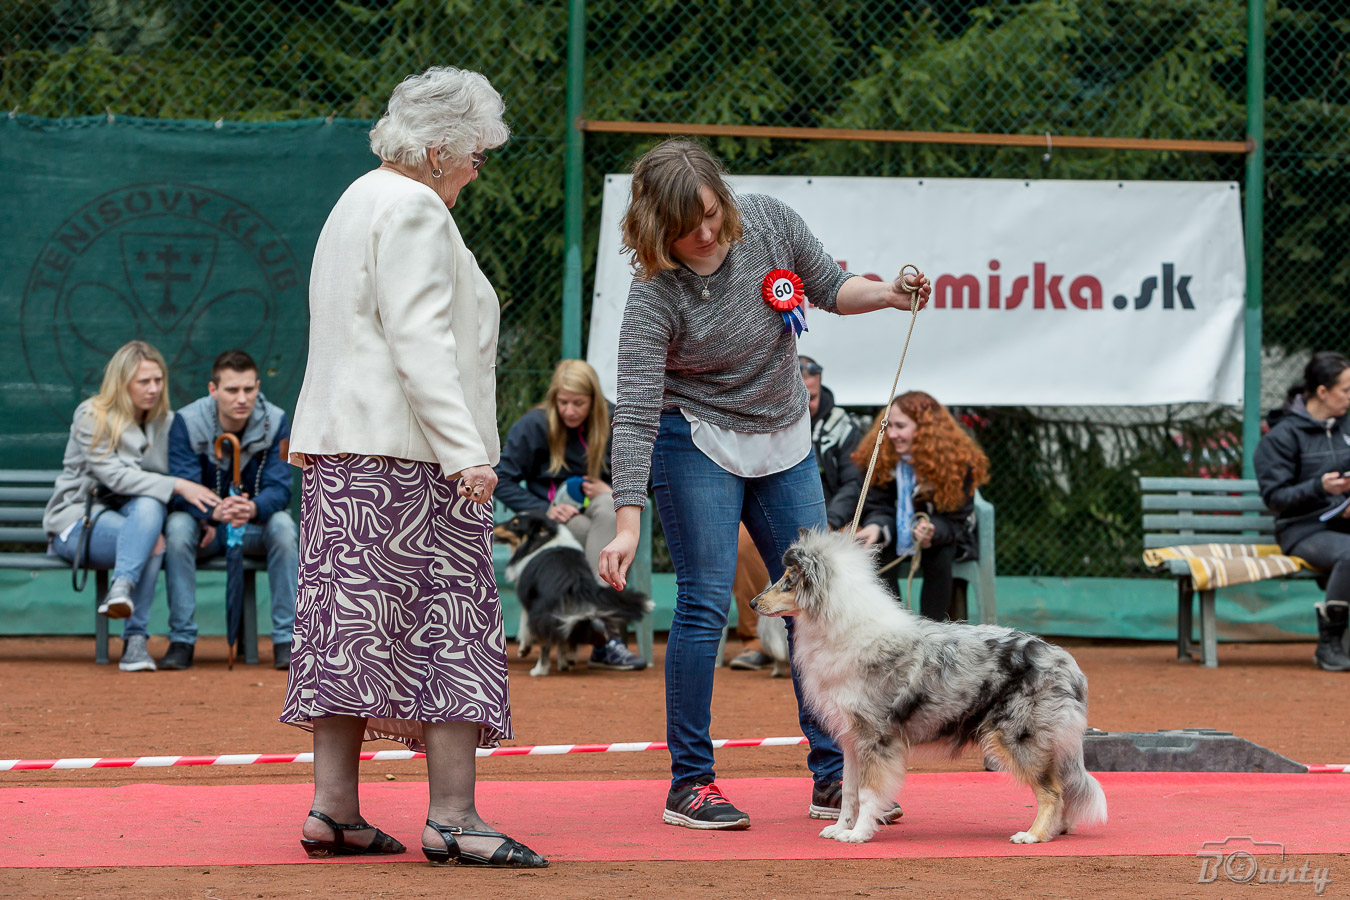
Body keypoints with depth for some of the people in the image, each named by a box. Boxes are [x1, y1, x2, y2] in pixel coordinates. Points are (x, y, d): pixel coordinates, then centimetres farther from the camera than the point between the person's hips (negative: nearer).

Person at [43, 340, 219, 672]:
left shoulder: (165, 422, 12)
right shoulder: (92, 417, -6)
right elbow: (114, 476, -17)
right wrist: (177, 486, -26)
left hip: (130, 518, 4)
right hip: (76, 525, -4)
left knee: (148, 505, -34)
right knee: (152, 540, -34)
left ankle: (122, 588, -46)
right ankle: (135, 638, -43)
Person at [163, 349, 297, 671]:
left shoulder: (276, 422, -10)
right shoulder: (187, 422, -14)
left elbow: (279, 488, -17)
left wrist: (254, 508, -43)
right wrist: (214, 512, -45)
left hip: (255, 526, 1)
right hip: (205, 527, -1)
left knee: (283, 525, -31)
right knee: (177, 526, -33)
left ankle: (285, 641, -26)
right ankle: (181, 640, -27)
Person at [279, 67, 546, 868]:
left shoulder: (359, 203, 22)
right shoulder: (413, 212, -9)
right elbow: (420, 340, -19)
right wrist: (466, 450, -23)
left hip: (340, 444, 10)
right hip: (408, 449, -10)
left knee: (355, 623, 7)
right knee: (450, 622, -9)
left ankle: (334, 810, 5)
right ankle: (453, 816, -13)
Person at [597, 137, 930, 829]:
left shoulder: (768, 221, -11)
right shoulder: (656, 297, -23)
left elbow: (827, 286, 6)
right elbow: (635, 415, -25)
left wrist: (886, 295, -15)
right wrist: (628, 526, -32)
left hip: (784, 441, 5)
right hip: (699, 446, -5)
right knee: (705, 603, -11)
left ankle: (833, 779, 10)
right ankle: (689, 784, -3)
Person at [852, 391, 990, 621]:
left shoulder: (957, 463, -19)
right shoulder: (880, 458, -10)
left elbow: (956, 520, -17)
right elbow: (878, 507, -10)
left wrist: (932, 533, -41)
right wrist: (875, 528, -35)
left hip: (942, 535, -2)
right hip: (898, 535, 2)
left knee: (939, 558, -33)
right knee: (880, 555, -28)